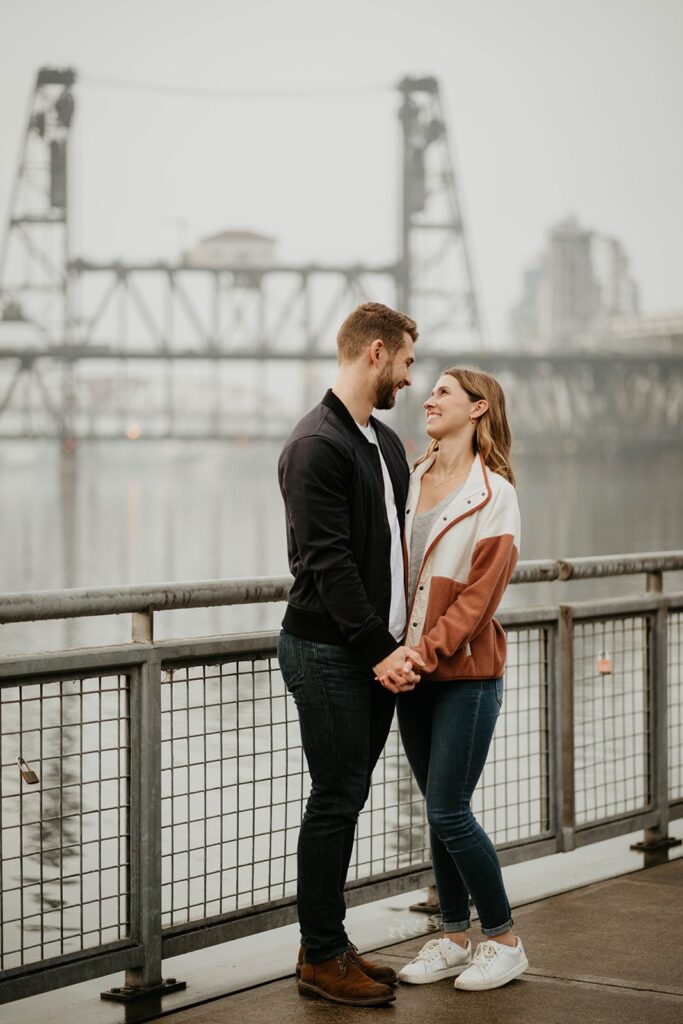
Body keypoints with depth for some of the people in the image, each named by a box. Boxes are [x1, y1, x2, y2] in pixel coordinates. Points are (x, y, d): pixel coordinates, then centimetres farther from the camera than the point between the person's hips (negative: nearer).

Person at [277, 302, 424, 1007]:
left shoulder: (386, 443, 15)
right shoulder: (317, 445, -15)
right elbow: (328, 563, -20)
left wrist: (400, 641, 8)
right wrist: (379, 649, -20)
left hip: (376, 652, 9)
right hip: (328, 652, -9)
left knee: (347, 798, 13)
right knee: (336, 802, -2)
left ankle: (330, 946, 21)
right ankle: (320, 957, 8)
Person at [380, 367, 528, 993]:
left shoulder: (494, 494, -9)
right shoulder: (409, 479, 9)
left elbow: (479, 595, -14)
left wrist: (425, 652, -22)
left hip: (466, 672, -6)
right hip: (413, 670, 6)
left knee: (449, 812, -6)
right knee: (440, 812, 11)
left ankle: (504, 942, 9)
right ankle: (454, 939, 22)